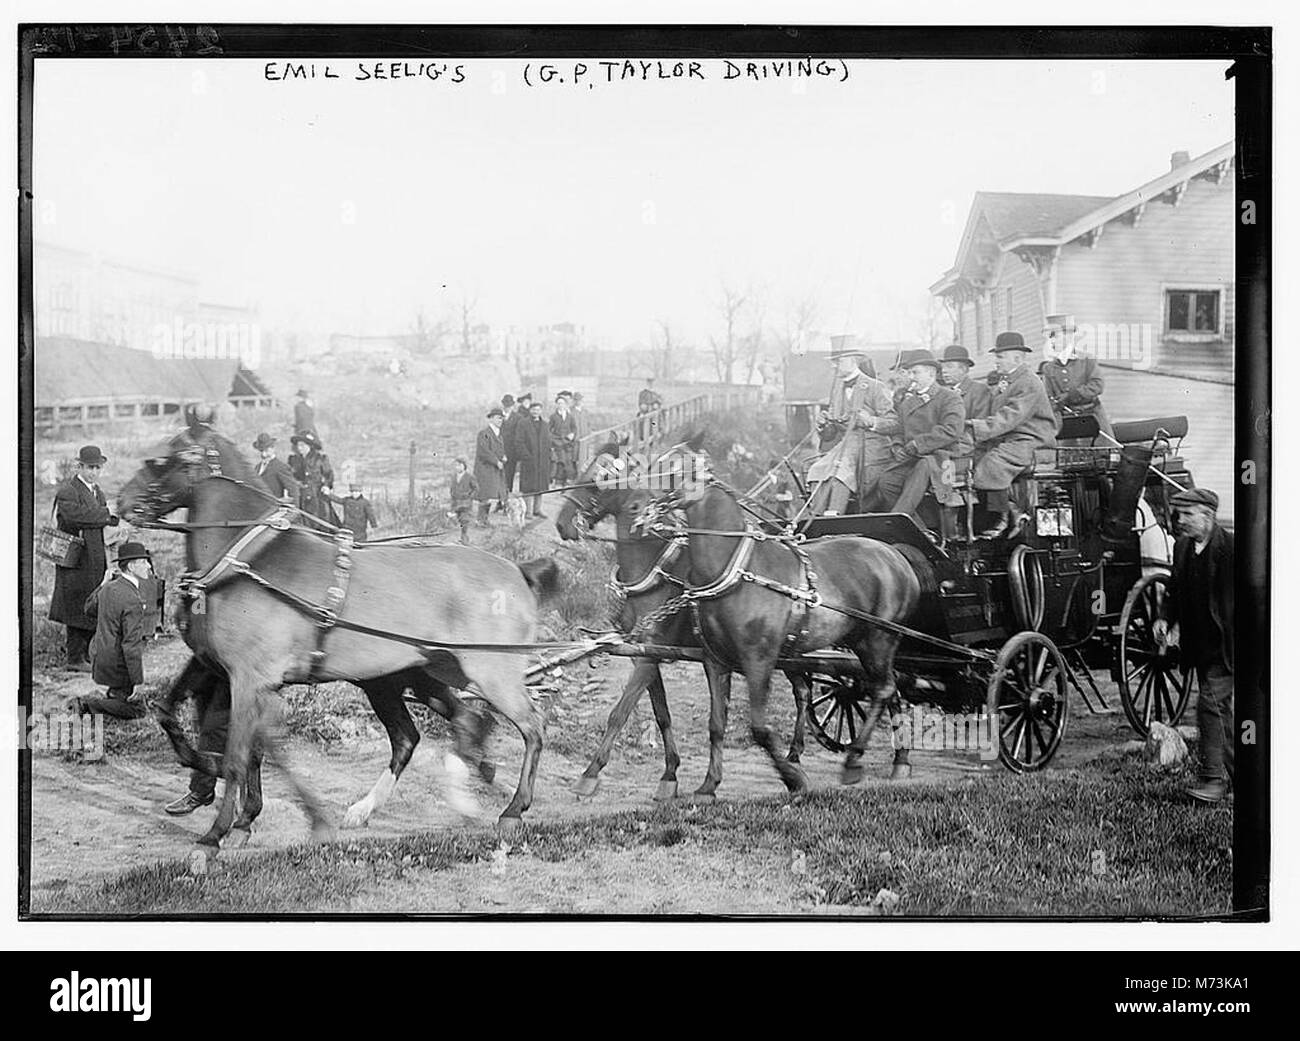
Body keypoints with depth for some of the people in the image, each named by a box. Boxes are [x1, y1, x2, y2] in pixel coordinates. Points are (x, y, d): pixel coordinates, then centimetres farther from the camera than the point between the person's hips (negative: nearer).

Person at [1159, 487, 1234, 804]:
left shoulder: (1229, 547, -16)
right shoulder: (1182, 546, 7)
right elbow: (1176, 590, 17)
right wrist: (1167, 619, 2)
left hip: (1224, 644, -8)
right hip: (1200, 644, 8)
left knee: (1210, 704, -13)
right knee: (1219, 707, 16)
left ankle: (1214, 779, -9)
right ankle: (1231, 770, 29)